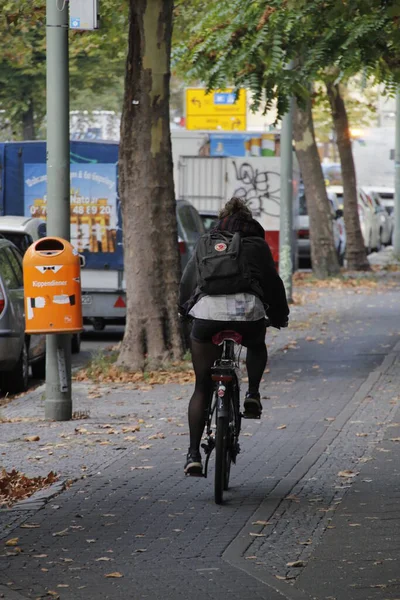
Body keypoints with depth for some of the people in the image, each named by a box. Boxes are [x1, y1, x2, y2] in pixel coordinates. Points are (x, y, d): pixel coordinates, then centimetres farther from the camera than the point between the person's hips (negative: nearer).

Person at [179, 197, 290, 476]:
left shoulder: (206, 243, 26)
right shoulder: (257, 245, 22)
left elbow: (187, 280, 29)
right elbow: (273, 282, 23)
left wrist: (185, 310, 44)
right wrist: (280, 316, 37)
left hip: (207, 309, 1)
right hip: (247, 309, -1)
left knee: (202, 387, 9)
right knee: (257, 346, 37)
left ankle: (194, 453, 1)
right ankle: (253, 394, 15)